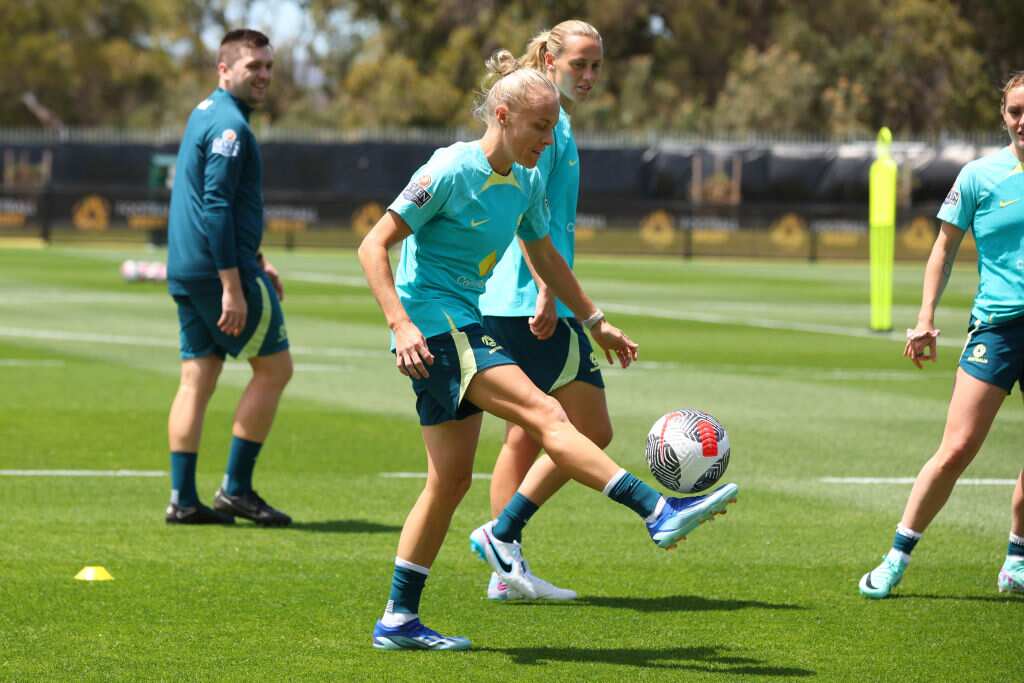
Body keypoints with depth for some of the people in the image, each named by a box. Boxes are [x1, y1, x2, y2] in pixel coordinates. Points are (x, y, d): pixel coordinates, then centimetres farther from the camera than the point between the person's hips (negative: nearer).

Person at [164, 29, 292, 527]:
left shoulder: (206, 114, 17)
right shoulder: (229, 125, -14)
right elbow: (216, 208, -21)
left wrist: (254, 262, 28)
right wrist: (233, 288, -22)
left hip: (187, 273, 9)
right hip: (219, 267, -9)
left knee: (197, 379, 8)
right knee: (274, 368, 1)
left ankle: (183, 499, 5)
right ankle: (236, 489, 1)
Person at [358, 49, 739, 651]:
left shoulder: (527, 182, 9)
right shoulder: (451, 171, -14)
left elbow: (544, 254, 27)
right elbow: (373, 247, -14)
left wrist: (595, 321, 26)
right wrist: (402, 325, -24)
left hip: (465, 326, 10)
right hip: (433, 324, -9)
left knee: (451, 479, 9)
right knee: (545, 414, -22)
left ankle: (399, 622, 14)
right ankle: (660, 513, -33)